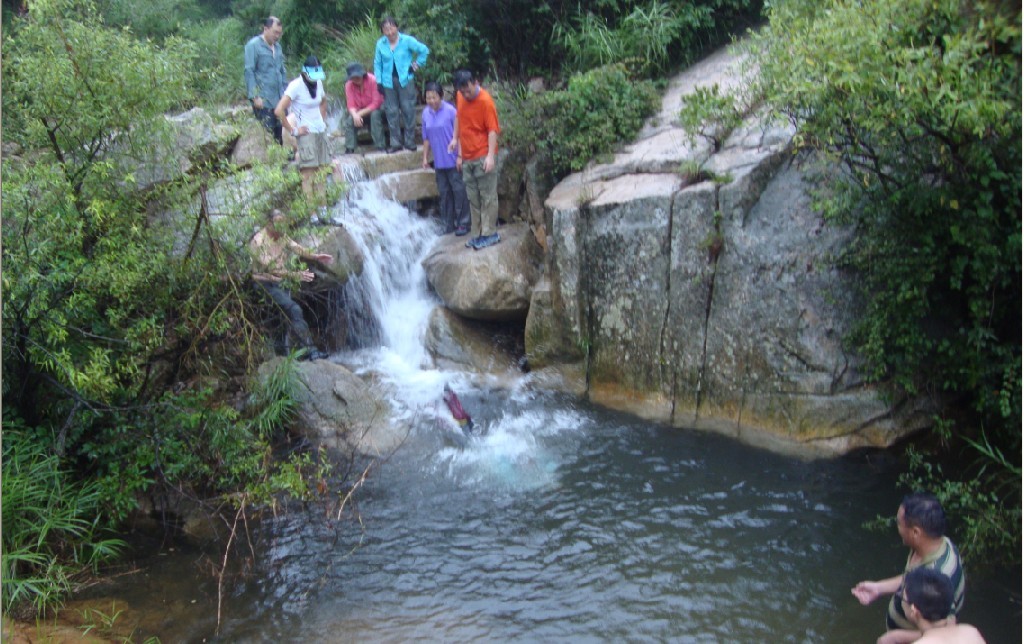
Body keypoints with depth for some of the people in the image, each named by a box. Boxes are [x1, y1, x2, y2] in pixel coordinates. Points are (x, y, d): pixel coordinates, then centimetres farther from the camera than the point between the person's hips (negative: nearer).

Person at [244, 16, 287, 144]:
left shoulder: (277, 46, 16)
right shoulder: (253, 45, -5)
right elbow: (249, 72, -10)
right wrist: (254, 96, -16)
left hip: (279, 99, 7)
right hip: (263, 100, -7)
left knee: (281, 134, 5)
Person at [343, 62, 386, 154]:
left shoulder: (372, 80, -21)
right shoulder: (349, 85, -11)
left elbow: (376, 103, -22)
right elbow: (351, 105, -11)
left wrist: (361, 113, -27)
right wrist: (355, 115, -33)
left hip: (374, 109, -3)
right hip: (359, 112, 3)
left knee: (375, 114, -35)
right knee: (349, 120, -25)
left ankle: (380, 146, -32)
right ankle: (349, 149, -20)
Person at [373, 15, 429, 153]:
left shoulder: (407, 40, -5)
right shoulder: (380, 44, 2)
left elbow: (424, 50, -1)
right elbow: (377, 64, 8)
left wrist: (416, 65, -3)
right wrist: (378, 81, 2)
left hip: (405, 80, -2)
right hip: (388, 82, 2)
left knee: (408, 110, -1)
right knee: (391, 112, 4)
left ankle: (410, 140, 9)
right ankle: (395, 142, 11)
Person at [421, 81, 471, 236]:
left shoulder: (450, 111, -11)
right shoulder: (426, 113, 5)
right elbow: (426, 138, 13)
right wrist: (425, 157, 12)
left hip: (453, 161, -5)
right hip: (439, 162, 5)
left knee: (459, 191, 0)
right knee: (444, 193, 11)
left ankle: (463, 223, 9)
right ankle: (449, 224, 20)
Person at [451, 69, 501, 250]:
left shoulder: (485, 101, -13)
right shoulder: (460, 97, 7)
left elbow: (493, 130, -15)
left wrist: (490, 156, -24)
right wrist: (460, 154, 15)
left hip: (482, 157, -7)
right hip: (467, 157, 7)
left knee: (488, 197, -1)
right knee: (473, 198, 10)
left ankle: (490, 234, 3)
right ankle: (478, 234, 17)